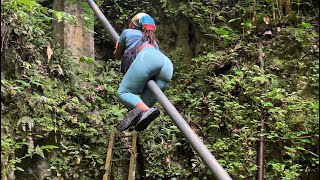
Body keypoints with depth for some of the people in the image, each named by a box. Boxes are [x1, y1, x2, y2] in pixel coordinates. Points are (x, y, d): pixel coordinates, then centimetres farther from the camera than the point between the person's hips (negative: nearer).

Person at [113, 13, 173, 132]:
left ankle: (145, 110, -39)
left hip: (147, 56, -5)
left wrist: (117, 48, 64)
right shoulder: (153, 41, 44)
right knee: (146, 101, 0)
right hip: (168, 65, 5)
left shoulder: (128, 32, 31)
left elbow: (117, 56, 41)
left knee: (123, 92, -10)